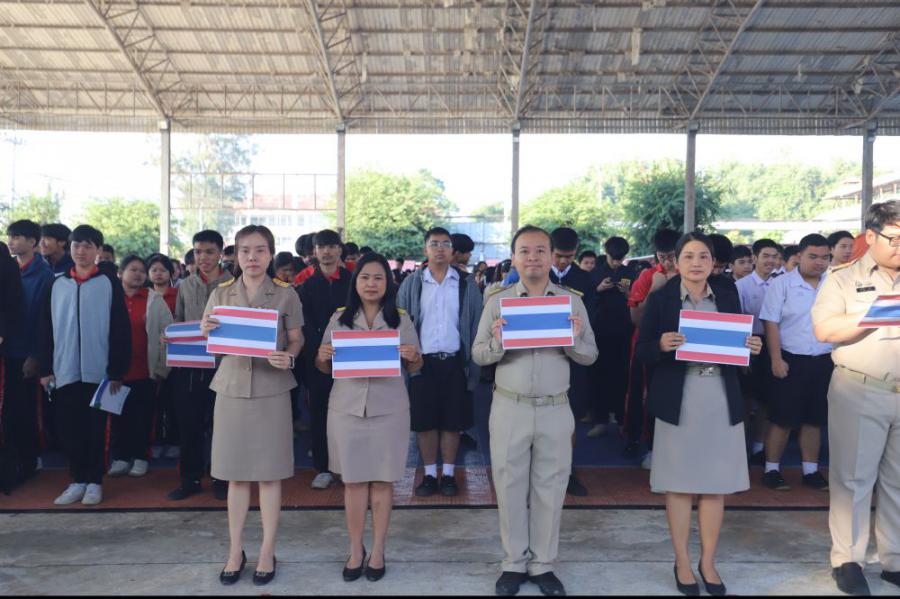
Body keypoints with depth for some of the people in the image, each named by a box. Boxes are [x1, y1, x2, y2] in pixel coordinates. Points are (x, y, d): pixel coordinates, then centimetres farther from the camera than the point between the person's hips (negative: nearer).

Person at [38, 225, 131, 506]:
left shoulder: (109, 284, 0)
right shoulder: (58, 284, 10)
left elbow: (120, 329, -3)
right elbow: (47, 328, 10)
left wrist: (117, 371, -7)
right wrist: (46, 369, 4)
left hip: (98, 371, -3)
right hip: (64, 371, 3)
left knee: (95, 429, 5)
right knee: (69, 429, 6)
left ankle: (94, 482, 16)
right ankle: (78, 480, 19)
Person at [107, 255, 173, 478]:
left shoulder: (155, 300, 1)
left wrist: (163, 367, 0)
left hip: (146, 370, 0)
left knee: (143, 416, 7)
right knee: (119, 414, 8)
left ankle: (139, 457, 19)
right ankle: (120, 457, 20)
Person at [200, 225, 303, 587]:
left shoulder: (286, 294, 0)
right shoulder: (220, 294, 6)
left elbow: (297, 340, 3)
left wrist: (288, 357, -18)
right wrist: (205, 333, -12)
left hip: (272, 389, -2)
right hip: (232, 387, 2)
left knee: (269, 474, 4)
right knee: (235, 474, 9)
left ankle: (267, 552, 18)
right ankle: (235, 550, 23)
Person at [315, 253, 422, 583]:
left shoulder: (401, 318, 4)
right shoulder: (339, 318, 5)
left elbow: (414, 368, 7)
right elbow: (324, 369, 10)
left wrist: (412, 357, -15)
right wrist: (322, 357, -12)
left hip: (389, 409, 0)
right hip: (346, 408, 1)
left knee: (382, 481, 6)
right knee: (353, 480, 6)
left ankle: (378, 550, 19)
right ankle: (355, 550, 20)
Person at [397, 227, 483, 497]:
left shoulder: (467, 284, 2)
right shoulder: (411, 284, 3)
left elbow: (476, 324, 2)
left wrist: (474, 362, -5)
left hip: (455, 362, 0)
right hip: (422, 362, 0)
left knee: (452, 422, 7)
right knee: (424, 422, 6)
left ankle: (448, 474, 21)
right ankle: (429, 475, 20)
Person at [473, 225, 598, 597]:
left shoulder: (572, 301, 3)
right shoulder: (498, 301, 1)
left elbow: (590, 357, 4)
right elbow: (478, 356, 0)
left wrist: (575, 340, -16)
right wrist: (497, 343, -20)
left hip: (555, 409, 1)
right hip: (509, 408, 0)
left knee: (550, 488, 9)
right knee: (510, 486, 9)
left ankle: (543, 565, 25)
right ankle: (514, 563, 25)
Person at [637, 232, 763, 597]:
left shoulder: (728, 296, 7)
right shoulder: (660, 299, -3)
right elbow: (643, 352, -3)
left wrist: (752, 348, -8)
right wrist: (662, 345, -23)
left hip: (721, 400, 3)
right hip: (679, 400, -3)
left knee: (716, 484, 9)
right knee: (680, 483, 6)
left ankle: (708, 562, 25)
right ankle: (682, 563, 21)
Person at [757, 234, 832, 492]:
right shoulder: (782, 284, -5)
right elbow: (771, 323, -8)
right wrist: (776, 359, -13)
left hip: (824, 362, 4)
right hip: (791, 361, -4)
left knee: (814, 420, 13)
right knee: (782, 420, 1)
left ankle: (811, 471, 24)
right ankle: (771, 470, 12)